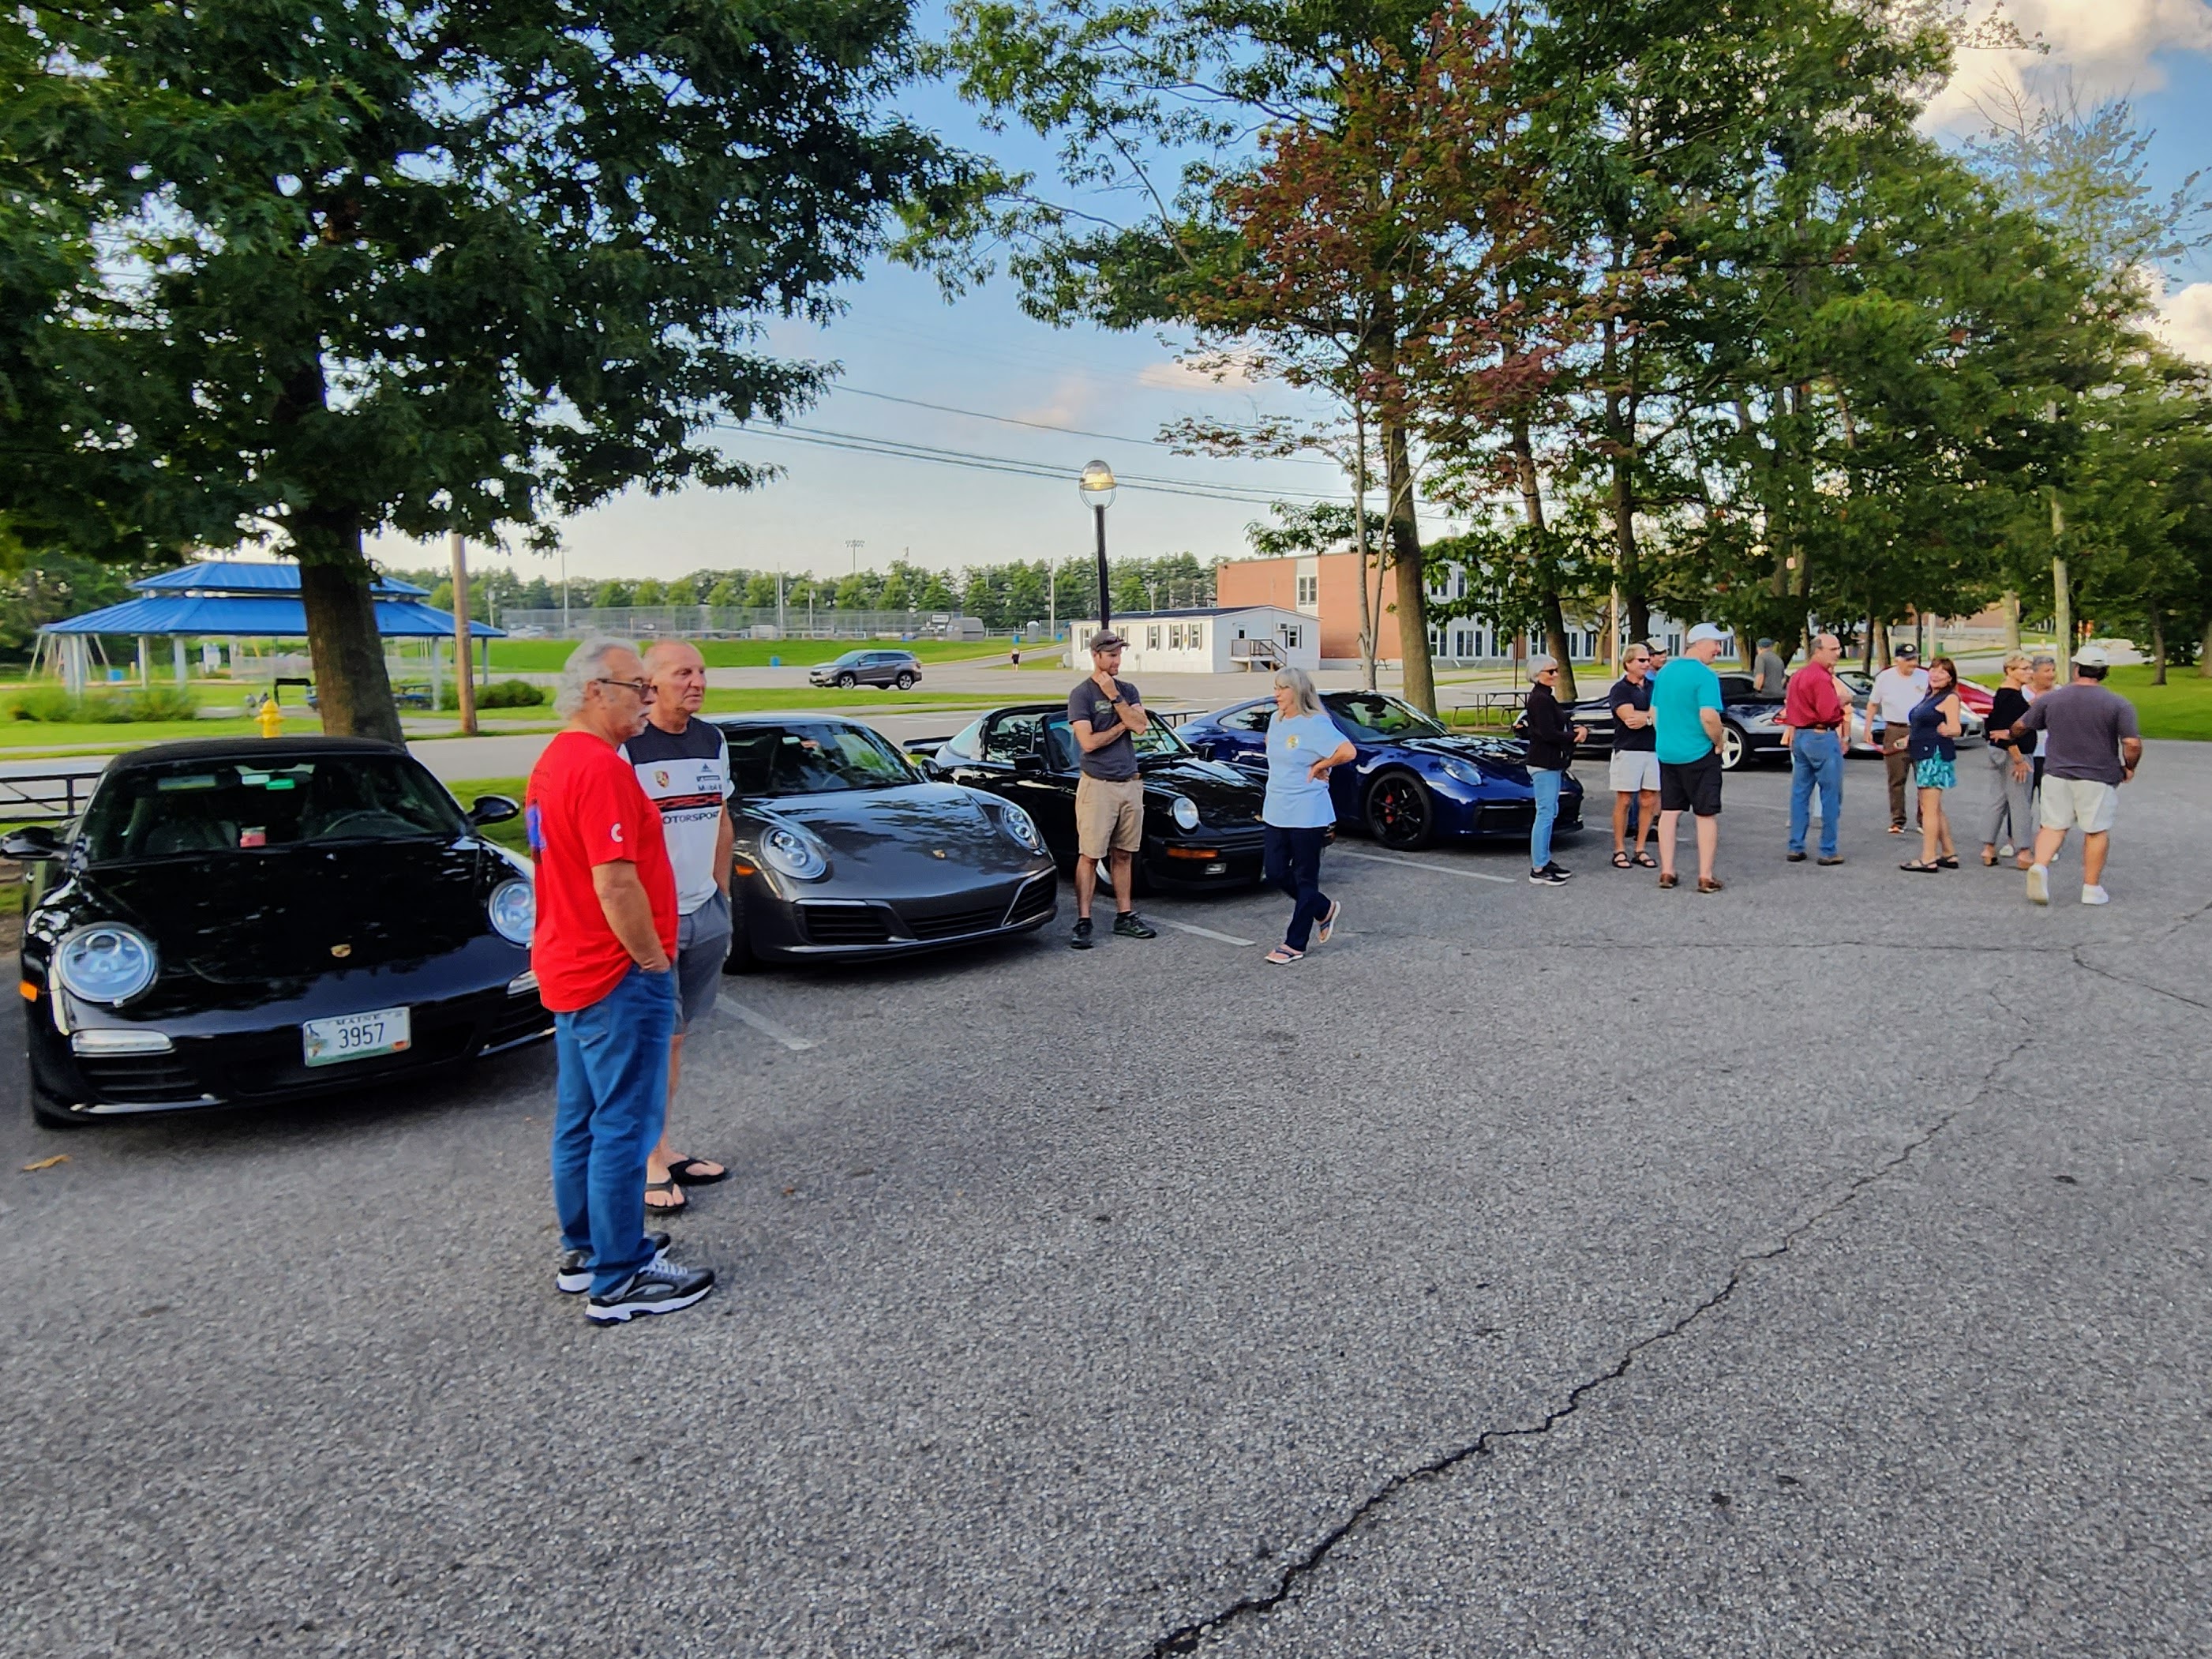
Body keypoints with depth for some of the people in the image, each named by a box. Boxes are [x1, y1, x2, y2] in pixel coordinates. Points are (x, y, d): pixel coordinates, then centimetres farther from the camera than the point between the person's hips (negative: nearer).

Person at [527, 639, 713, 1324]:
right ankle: (620, 1280, 7)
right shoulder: (600, 768, -21)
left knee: (580, 1119, 18)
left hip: (569, 968, 11)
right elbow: (616, 886, -26)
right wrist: (653, 959, -14)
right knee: (623, 1126, -2)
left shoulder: (553, 761, 12)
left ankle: (585, 1249, 32)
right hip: (617, 976, -11)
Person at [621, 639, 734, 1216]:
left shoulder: (712, 741, 9)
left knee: (675, 1037, 14)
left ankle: (664, 1148, 24)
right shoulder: (626, 749, -13)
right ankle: (648, 1162, 10)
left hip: (704, 913, 6)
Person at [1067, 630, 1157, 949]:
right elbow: (1089, 742, -15)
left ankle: (1125, 916, 19)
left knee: (1123, 855, 11)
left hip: (1130, 783, 5)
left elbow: (1140, 726, -5)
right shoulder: (1081, 694, -5)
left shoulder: (1127, 690, 11)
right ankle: (1083, 922, -1)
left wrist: (1114, 697, -9)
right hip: (1097, 785, -5)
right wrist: (1123, 725, -4)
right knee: (1090, 856, -4)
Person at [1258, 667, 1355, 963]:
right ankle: (1325, 909, 32)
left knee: (1305, 878, 3)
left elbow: (1348, 751, -24)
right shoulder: (1276, 721, 10)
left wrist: (1318, 767, -12)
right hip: (1275, 813, 8)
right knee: (1276, 874, 10)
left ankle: (1295, 944, 9)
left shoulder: (1316, 724, -14)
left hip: (1307, 814, -8)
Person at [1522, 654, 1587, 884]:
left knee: (1550, 813, 15)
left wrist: (1579, 729, -3)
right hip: (1544, 764, -11)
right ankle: (1538, 869, -8)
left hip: (1553, 764, 11)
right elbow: (1548, 733, -22)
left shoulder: (1546, 697, 18)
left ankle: (1544, 861, 22)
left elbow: (1561, 725, 18)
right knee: (1546, 814, -10)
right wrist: (1575, 736, -9)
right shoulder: (1539, 699, -15)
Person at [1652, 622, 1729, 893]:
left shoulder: (1664, 672, 8)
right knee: (1706, 815, 3)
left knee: (1669, 812, 11)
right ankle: (1706, 877, 5)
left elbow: (1654, 713, 14)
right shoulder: (1705, 675, -15)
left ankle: (1666, 872, 14)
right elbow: (1709, 717, -23)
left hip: (1666, 753, 6)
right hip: (1699, 755, -6)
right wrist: (1719, 742, -8)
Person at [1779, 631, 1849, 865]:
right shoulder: (1822, 678, -16)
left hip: (1799, 737, 9)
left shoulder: (1797, 676, 13)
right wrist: (1842, 708, -3)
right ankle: (1828, 851, 1)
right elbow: (1829, 714, -21)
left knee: (1800, 793, 11)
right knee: (1831, 796, -1)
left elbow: (1789, 708, 17)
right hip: (1822, 738, -9)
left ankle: (1795, 848, 12)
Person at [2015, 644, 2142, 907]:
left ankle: (2040, 866, -17)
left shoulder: (2050, 699, 1)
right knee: (2097, 832, 8)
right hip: (2098, 779, -2)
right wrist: (2129, 768, 6)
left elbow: (2021, 726, 12)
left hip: (2056, 774, 2)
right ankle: (2092, 889, 12)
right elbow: (2132, 743, -12)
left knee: (2053, 826, 9)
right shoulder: (2118, 704, -7)